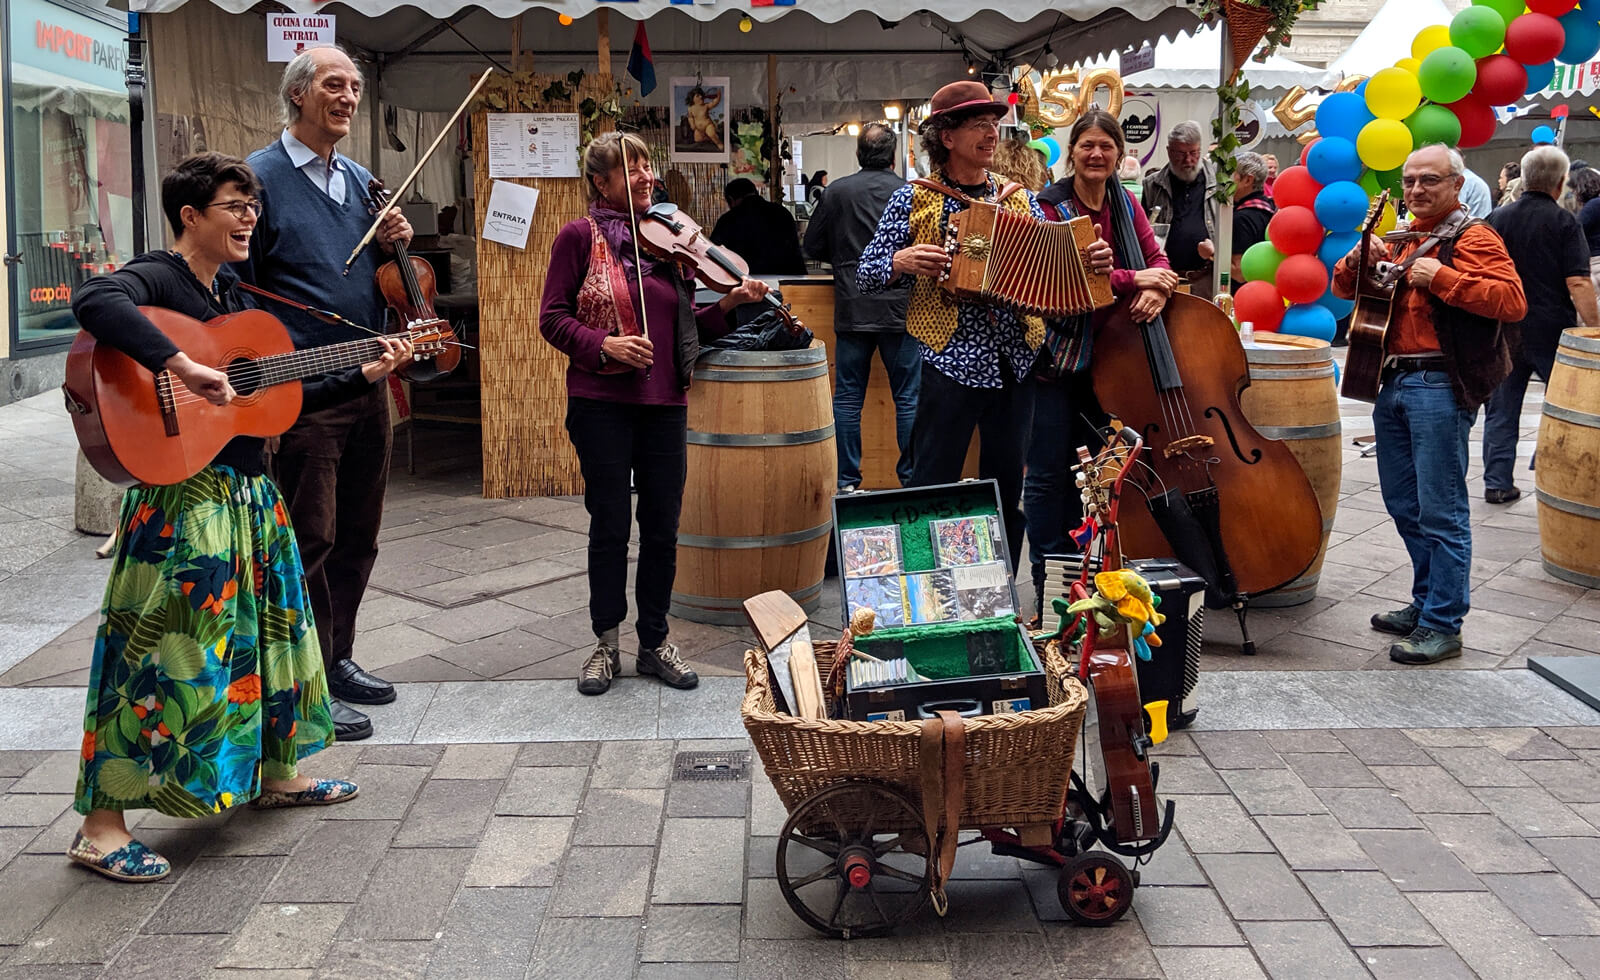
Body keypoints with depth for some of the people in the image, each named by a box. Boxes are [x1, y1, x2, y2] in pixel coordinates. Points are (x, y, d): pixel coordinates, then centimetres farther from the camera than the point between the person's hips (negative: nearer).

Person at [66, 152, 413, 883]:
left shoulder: (233, 295, 15)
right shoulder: (156, 279, -11)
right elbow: (94, 303, -35)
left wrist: (366, 374, 13)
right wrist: (181, 365, -40)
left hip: (248, 489, 9)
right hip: (182, 493, -9)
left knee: (268, 627, 18)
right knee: (167, 650, -9)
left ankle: (275, 775, 36)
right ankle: (102, 827, -1)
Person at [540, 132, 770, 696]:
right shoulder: (580, 236, -1)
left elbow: (686, 327, 14)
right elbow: (553, 319, -4)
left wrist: (729, 305, -3)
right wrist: (604, 345, -19)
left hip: (664, 403, 4)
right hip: (600, 403, -4)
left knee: (662, 527, 7)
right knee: (610, 525, 4)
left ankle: (655, 641, 22)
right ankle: (606, 643, 19)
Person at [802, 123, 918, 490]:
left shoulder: (837, 191, 0)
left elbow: (813, 246, 6)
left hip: (851, 309, 1)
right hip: (900, 308, -1)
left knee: (848, 397, 8)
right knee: (909, 397, 6)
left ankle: (847, 481, 11)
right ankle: (911, 479, 9)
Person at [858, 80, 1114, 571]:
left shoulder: (1020, 199, 10)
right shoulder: (914, 201, 0)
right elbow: (866, 275, 2)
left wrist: (1091, 263, -7)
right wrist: (900, 262, -18)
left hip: (1015, 365, 4)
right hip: (951, 362, -4)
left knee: (1007, 490, 12)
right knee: (932, 489, 1)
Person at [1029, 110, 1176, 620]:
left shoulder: (1125, 205, 9)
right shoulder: (1051, 207, -10)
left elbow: (1157, 259, 6)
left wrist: (1157, 288, -16)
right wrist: (1132, 279, -22)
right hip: (1055, 356, -6)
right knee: (1048, 474, -1)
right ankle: (1047, 586, 8)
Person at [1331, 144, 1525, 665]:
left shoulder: (1472, 237, -6)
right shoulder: (1402, 240, 19)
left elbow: (1514, 301, -19)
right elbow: (1343, 288, 21)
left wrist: (1441, 277, -22)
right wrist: (1358, 261, 0)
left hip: (1440, 385, -9)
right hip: (1394, 381, 9)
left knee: (1440, 510, -6)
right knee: (1404, 505, 16)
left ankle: (1443, 626, 0)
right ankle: (1426, 601, 30)